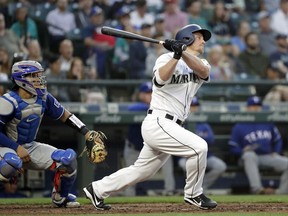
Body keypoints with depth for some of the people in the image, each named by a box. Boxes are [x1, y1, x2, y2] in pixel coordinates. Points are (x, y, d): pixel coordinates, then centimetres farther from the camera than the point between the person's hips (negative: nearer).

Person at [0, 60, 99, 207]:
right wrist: (17, 148, -25)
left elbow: (64, 115, 10)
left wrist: (87, 133, 1)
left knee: (68, 158, -9)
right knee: (12, 163, -43)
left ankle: (60, 197, 14)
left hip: (30, 147, 7)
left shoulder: (43, 98, 0)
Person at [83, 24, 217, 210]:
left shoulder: (201, 63, 13)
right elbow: (160, 78, -25)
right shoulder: (167, 58, -4)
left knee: (142, 171, 13)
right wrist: (176, 56, -32)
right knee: (199, 146, -21)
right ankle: (193, 194, -4)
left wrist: (183, 53, -24)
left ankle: (97, 189, 26)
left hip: (170, 128, 8)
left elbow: (204, 71, -12)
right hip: (158, 123, -8)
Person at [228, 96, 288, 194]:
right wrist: (244, 150, -18)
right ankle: (257, 188, -49)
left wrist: (276, 152, 3)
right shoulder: (239, 127, 4)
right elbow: (233, 148, 2)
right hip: (251, 157, -3)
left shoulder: (268, 124, 15)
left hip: (268, 156, 3)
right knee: (249, 155, -41)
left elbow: (278, 140, 22)